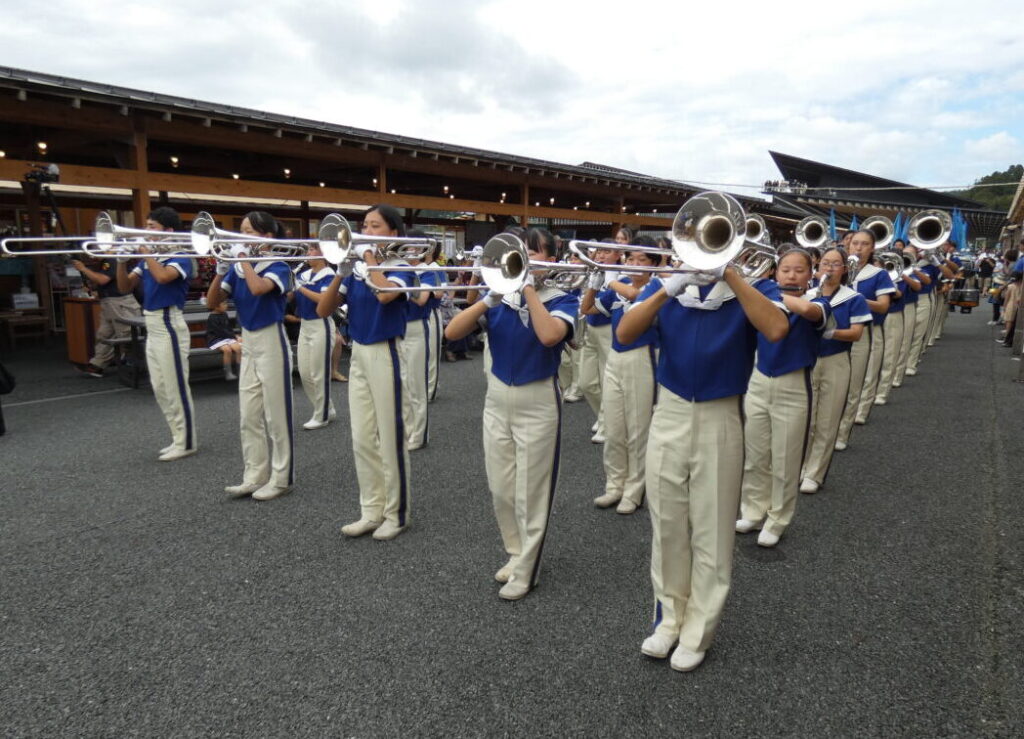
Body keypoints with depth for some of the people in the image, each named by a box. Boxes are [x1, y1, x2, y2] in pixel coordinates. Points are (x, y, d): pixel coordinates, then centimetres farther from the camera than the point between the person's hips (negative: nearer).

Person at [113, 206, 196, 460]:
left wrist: (145, 250, -18)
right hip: (152, 328, 9)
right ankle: (179, 437, 23)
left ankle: (187, 443, 7)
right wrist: (122, 259, -4)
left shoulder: (180, 258, -9)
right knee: (161, 390, 13)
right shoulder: (147, 259, 13)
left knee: (176, 388, -3)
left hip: (169, 326, -9)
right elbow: (125, 288, 10)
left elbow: (163, 276, -30)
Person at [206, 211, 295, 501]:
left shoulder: (278, 267, -11)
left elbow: (258, 288, -32)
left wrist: (244, 258, -19)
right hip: (248, 343, 7)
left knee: (276, 414, 1)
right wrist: (221, 270, -9)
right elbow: (212, 303, 3)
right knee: (248, 417, 10)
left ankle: (281, 478, 12)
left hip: (271, 342, -7)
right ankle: (254, 476, 20)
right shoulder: (238, 269, 6)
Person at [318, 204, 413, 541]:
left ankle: (396, 513, 15)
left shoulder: (398, 267, -6)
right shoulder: (356, 270, 8)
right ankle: (371, 511, 22)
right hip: (358, 355, 6)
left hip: (385, 355, -6)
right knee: (362, 439, 10)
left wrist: (369, 255, -17)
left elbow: (384, 294, -30)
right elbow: (322, 311, 2)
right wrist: (340, 272, -9)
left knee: (390, 437, 1)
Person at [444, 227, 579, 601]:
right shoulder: (499, 296, 3)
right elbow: (452, 332, -9)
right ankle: (516, 553, 35)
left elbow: (549, 335, -30)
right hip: (497, 398, 5)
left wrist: (528, 287, -22)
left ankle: (525, 571, 20)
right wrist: (489, 299, -21)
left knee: (530, 492, 4)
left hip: (538, 402, -4)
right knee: (500, 489, 13)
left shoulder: (561, 299, -6)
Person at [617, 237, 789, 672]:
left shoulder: (752, 285, -2)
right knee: (667, 526, 12)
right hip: (669, 416, 3)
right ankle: (670, 617, 30)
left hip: (720, 420, -2)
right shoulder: (668, 282, 4)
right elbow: (624, 334, -11)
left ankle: (698, 631, 22)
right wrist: (668, 290, -24)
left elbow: (776, 330, -25)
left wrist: (729, 273, -24)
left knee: (711, 531, 6)